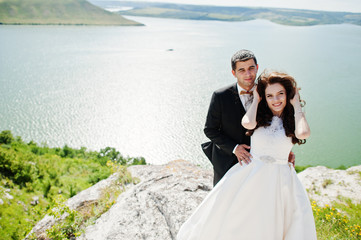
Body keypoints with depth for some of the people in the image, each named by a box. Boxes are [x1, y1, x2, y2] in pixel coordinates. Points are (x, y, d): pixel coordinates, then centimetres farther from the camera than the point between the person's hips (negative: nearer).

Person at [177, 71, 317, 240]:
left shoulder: (293, 118, 2)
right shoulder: (260, 115, 1)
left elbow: (303, 133, -21)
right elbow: (248, 124, -22)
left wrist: (296, 105, -8)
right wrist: (256, 100, -7)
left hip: (280, 180, 0)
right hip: (251, 176, 0)